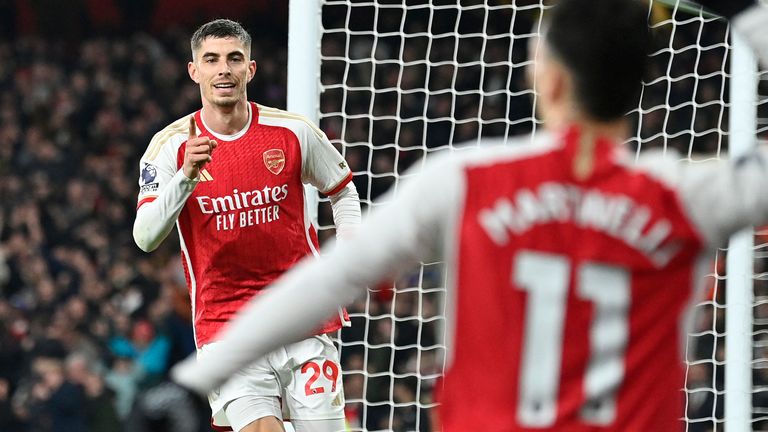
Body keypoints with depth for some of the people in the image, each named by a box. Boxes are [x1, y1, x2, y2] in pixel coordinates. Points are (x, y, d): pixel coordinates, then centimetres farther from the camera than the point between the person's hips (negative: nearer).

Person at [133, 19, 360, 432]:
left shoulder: (294, 132, 0)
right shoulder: (171, 146, -4)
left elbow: (342, 192, 17)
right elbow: (145, 238, -13)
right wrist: (187, 175, -26)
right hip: (223, 320, -2)